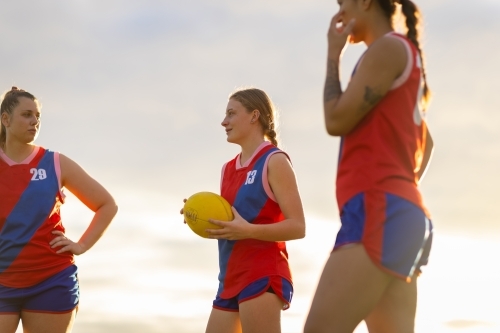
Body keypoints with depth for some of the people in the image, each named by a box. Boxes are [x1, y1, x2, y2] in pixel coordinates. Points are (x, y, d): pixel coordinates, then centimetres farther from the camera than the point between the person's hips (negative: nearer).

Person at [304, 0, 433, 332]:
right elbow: (426, 142, 38)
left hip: (379, 210, -10)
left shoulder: (388, 47, -3)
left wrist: (334, 53, 3)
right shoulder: (404, 57, 26)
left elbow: (336, 121, -8)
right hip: (405, 213, 10)